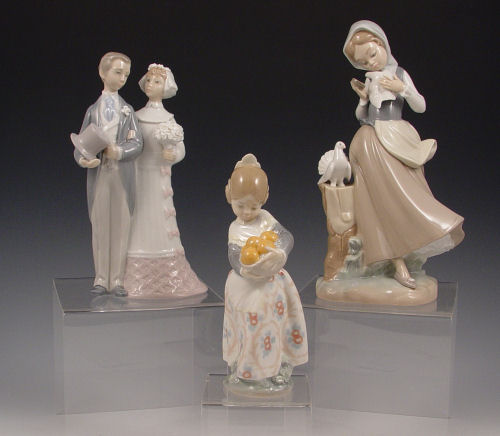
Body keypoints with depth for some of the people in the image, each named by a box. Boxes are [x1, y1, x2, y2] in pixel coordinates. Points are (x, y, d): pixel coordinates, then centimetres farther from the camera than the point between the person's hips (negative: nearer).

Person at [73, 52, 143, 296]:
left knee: (121, 226, 0)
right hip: (98, 173, 0)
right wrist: (83, 159, -18)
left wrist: (118, 152, -20)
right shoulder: (93, 110, 8)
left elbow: (137, 144, -2)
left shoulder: (128, 110, 8)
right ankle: (101, 279, 12)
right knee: (100, 226, 3)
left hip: (123, 174, 0)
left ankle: (117, 279, 8)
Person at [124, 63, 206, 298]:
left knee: (160, 223, 0)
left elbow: (181, 149, 2)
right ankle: (137, 279, 7)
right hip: (138, 174, 2)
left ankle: (169, 279, 7)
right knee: (138, 222, 1)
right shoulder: (136, 117, 7)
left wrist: (171, 155, -17)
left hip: (159, 176, -2)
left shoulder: (168, 119, 3)